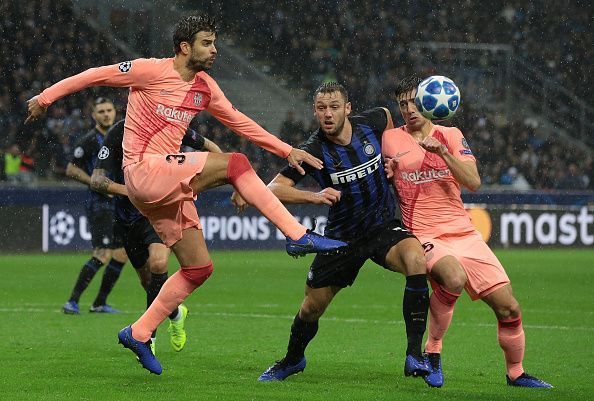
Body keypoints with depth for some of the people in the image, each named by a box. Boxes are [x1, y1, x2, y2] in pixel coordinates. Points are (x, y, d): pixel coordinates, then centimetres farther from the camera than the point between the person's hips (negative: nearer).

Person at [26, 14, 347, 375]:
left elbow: (238, 122, 20)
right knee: (235, 165, -20)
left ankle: (138, 334, 13)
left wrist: (287, 150, 14)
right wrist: (46, 97, 2)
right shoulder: (152, 71, -7)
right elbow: (97, 75, -1)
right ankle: (298, 235, -20)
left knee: (199, 267, 6)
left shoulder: (205, 87, 13)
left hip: (168, 184, 8)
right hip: (143, 171, -8)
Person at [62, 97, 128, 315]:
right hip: (99, 204, -8)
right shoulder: (89, 140, -10)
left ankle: (100, 303, 18)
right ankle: (72, 302, -16)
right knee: (103, 254, -18)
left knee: (121, 254, 8)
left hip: (120, 204, 8)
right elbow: (71, 170, -11)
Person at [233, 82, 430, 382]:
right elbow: (274, 189, -21)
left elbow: (386, 115, 18)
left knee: (416, 259, -32)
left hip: (383, 226, 0)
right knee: (312, 306, 9)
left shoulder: (370, 123, -9)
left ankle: (414, 356, -29)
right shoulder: (313, 151, -16)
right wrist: (313, 196, -35)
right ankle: (293, 359, 44)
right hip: (341, 235, 0)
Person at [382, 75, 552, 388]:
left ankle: (516, 373, 22)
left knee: (509, 308, -1)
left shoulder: (451, 136, 8)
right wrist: (386, 173, -6)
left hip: (464, 234, 3)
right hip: (424, 237, -3)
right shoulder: (390, 139, 4)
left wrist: (442, 151, -18)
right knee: (454, 278, -36)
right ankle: (432, 351, -17)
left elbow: (473, 182, -6)